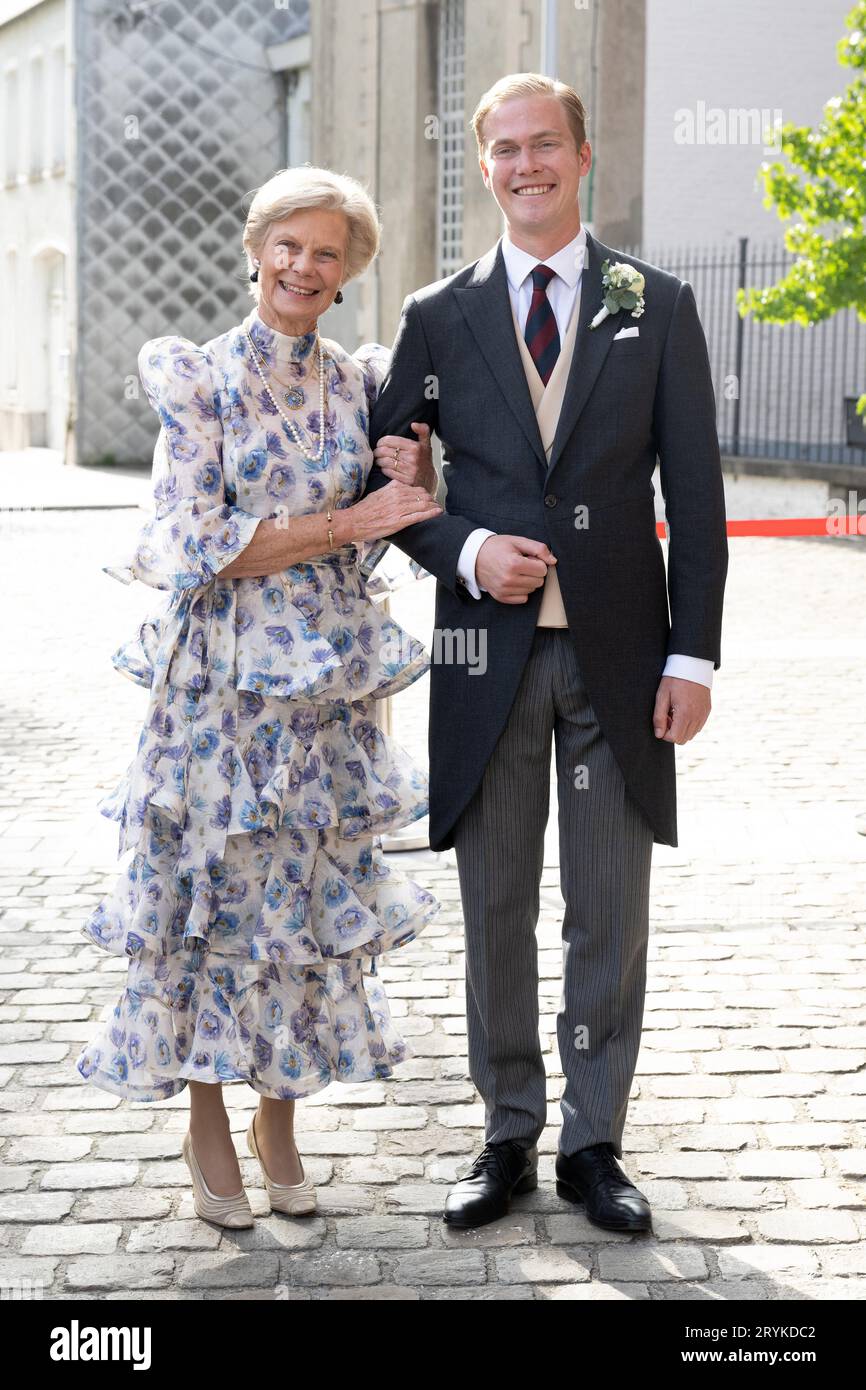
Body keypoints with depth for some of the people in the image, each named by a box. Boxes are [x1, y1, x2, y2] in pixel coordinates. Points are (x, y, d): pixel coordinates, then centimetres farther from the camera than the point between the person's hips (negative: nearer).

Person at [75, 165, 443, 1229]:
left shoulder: (359, 382, 7)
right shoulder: (199, 379, -5)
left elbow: (408, 527, 12)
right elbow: (198, 545, -13)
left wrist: (417, 471, -9)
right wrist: (343, 524, -16)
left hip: (330, 682, 4)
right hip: (222, 681, -4)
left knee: (314, 893, 8)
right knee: (215, 893, 2)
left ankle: (280, 1122, 23)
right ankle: (208, 1130, 18)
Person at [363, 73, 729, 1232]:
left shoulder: (658, 307, 3)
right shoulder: (438, 318, 5)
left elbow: (694, 491, 1)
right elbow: (386, 478, 9)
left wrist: (693, 655, -6)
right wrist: (464, 551, -10)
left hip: (618, 653, 0)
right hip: (490, 652, 1)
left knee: (610, 914, 6)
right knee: (497, 913, 8)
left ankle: (594, 1145, 19)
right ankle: (509, 1140, 21)